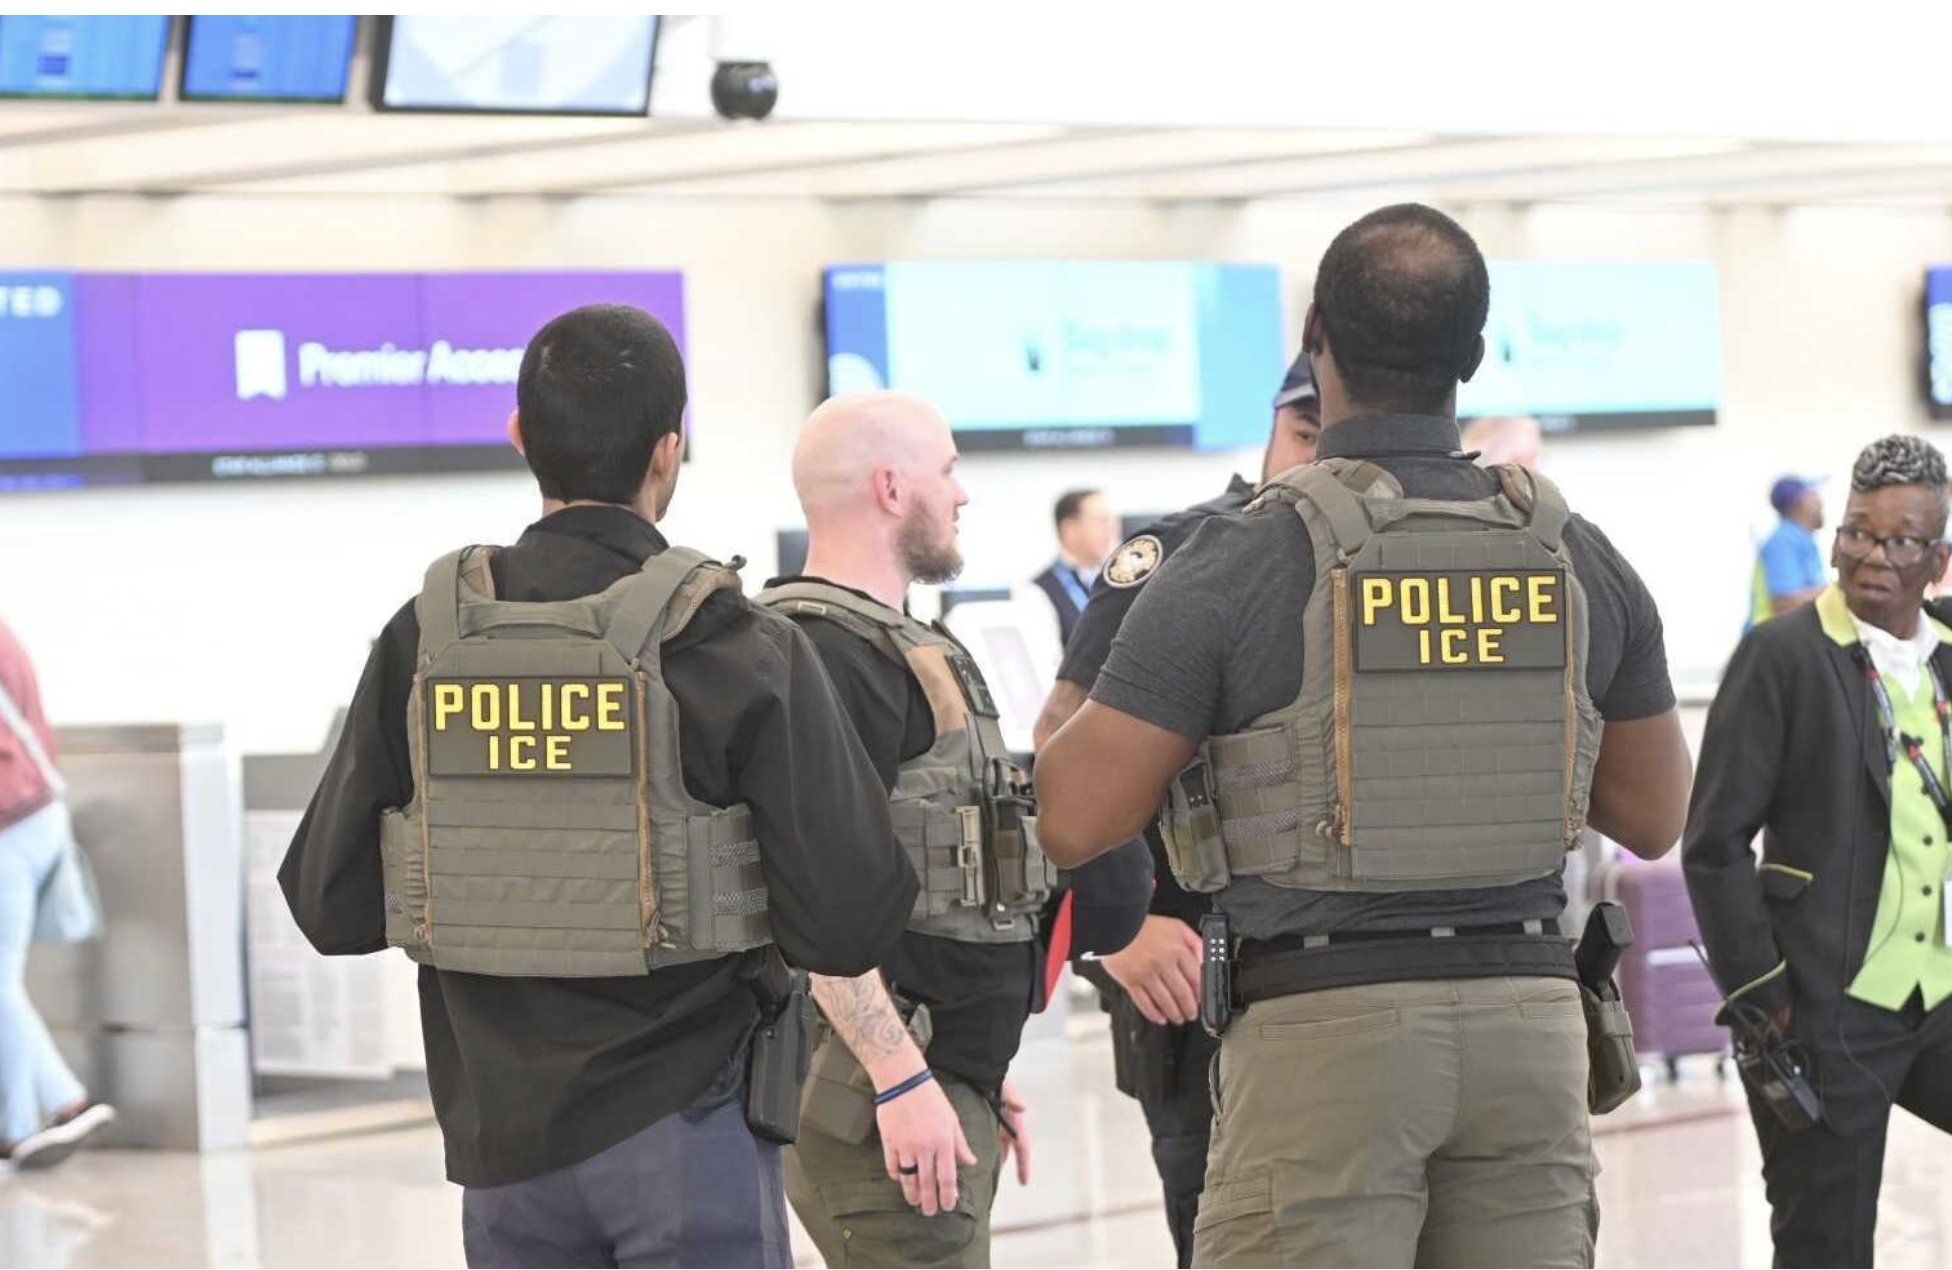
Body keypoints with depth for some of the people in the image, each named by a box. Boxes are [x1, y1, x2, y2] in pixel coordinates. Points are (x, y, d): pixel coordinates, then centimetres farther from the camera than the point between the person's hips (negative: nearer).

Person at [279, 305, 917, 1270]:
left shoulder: (422, 643, -2)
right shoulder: (738, 649, -12)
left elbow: (330, 906, 1)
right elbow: (849, 925, -14)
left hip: (503, 1135, 4)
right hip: (685, 1127, -3)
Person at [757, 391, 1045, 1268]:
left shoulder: (895, 646, 20)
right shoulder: (831, 653, -14)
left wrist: (982, 1067, 27)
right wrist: (903, 1079, -25)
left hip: (940, 1083, 11)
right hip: (881, 1099, -11)